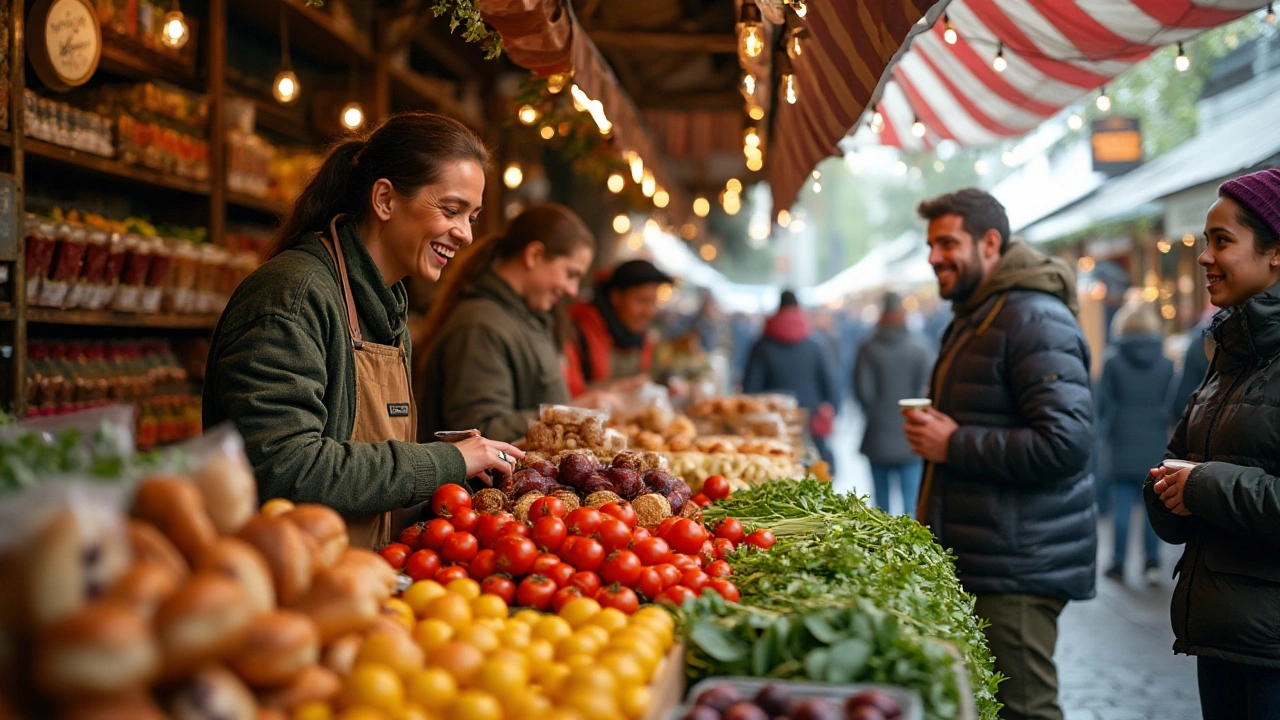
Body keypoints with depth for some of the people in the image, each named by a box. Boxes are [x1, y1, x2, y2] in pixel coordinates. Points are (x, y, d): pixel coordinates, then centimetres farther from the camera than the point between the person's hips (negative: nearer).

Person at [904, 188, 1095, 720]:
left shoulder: (1034, 320, -13)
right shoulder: (975, 319, 21)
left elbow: (1065, 442, -24)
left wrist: (955, 445, -17)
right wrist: (934, 432, 18)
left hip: (1018, 567, -10)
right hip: (974, 558, 10)